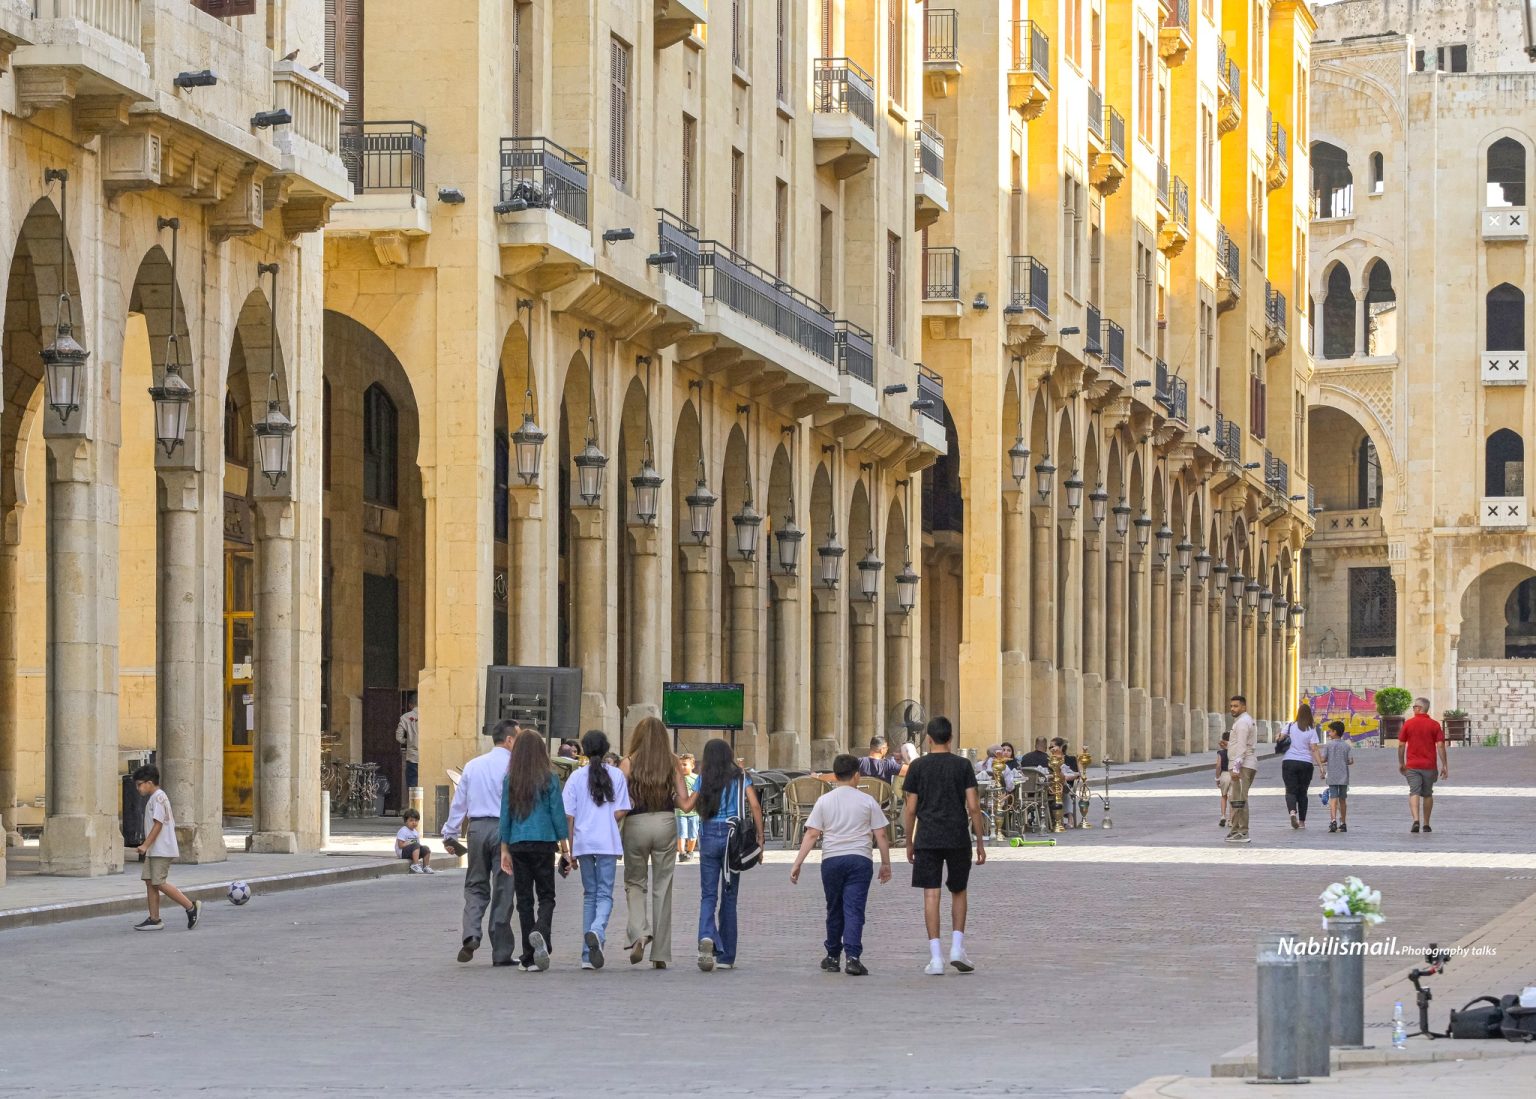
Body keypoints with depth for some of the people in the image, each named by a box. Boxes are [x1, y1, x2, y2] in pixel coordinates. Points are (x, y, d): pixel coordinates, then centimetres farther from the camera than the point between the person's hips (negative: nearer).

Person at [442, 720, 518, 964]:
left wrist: (450, 834, 20)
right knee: (502, 890, 3)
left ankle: (471, 934, -12)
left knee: (476, 886, 13)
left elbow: (459, 802, 13)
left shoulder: (472, 765, 10)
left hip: (477, 828, 4)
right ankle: (501, 951, 6)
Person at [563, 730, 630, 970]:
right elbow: (620, 813, -4)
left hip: (583, 842, 2)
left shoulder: (576, 778, 1)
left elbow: (569, 816, 0)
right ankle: (597, 931, -29)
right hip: (608, 842, -2)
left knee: (589, 894, 12)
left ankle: (588, 955, 9)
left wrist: (570, 849, 7)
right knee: (605, 894, 3)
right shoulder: (616, 775, -1)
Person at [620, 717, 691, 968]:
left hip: (635, 825, -1)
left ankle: (639, 934, -11)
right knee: (662, 887, 7)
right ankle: (660, 953, 8)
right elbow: (684, 799, -2)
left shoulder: (628, 765, -3)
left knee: (634, 883, 15)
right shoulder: (672, 763, 1)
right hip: (665, 823, 1)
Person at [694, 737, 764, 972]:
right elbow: (755, 806, -5)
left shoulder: (704, 779, 3)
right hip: (733, 836, 0)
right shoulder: (740, 777, 3)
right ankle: (726, 957, 12)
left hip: (709, 836, 0)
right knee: (729, 896, 9)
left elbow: (686, 805, 4)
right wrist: (760, 838, -1)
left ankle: (707, 936, -29)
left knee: (708, 894, 2)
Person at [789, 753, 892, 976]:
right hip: (859, 859, -1)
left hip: (831, 859, 1)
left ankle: (833, 957, 24)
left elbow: (811, 835, -1)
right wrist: (885, 863, 12)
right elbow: (880, 835, 2)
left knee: (834, 910, 14)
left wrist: (797, 864, 1)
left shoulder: (824, 801, 4)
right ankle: (853, 957, -18)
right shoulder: (867, 801, 2)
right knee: (854, 909, -5)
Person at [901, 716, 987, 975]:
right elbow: (973, 807, -3)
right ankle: (957, 948, 7)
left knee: (931, 895, -1)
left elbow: (910, 810, 2)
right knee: (958, 891, 17)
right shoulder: (962, 766, 1)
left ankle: (935, 957, -6)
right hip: (958, 838, 0)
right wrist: (980, 842, 4)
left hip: (927, 839, 0)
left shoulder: (918, 767, 2)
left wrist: (909, 844, 11)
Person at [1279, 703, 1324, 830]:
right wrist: (1320, 765, -7)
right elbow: (1314, 749, -7)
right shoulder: (1312, 730, -2)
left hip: (1289, 762, -1)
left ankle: (1292, 811, -29)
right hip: (1306, 763, 1)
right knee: (1302, 792, 12)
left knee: (1291, 790, 0)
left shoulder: (1290, 726, 0)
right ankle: (1302, 821, 13)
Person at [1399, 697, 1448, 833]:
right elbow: (1440, 746, -7)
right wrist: (1444, 765, -2)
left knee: (1414, 793, -4)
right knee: (1427, 794, 15)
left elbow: (1401, 745, 0)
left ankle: (1416, 820, -25)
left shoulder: (1408, 724, -2)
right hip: (1429, 765, 1)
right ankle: (1426, 824, 21)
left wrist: (1401, 763, 12)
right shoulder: (1434, 725, -2)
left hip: (1412, 766, -1)